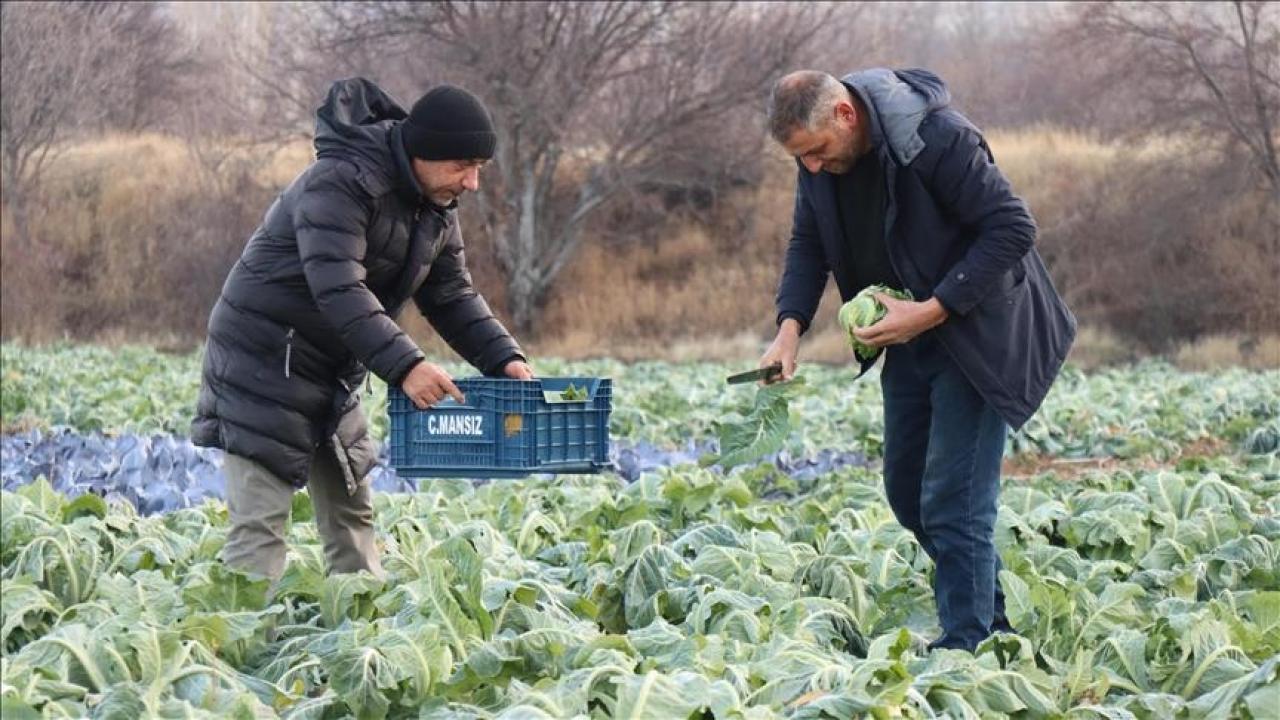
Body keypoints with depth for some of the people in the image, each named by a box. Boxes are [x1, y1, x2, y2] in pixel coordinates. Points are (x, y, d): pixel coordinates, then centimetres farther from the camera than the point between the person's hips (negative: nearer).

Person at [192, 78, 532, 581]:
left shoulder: (435, 208, 6)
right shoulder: (341, 183, -24)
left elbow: (453, 297, 8)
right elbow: (338, 289, -34)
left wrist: (504, 359, -9)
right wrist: (403, 365, -42)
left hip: (334, 374, 9)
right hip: (264, 364, -9)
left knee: (351, 513, 12)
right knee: (260, 520, -14)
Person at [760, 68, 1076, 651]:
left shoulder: (937, 137, -26)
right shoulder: (819, 157, -4)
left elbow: (1012, 228, -24)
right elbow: (809, 244, 8)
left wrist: (934, 310, -27)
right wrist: (791, 324, -10)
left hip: (975, 334, -8)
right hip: (908, 339, 8)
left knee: (952, 501, -11)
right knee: (906, 492, 11)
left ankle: (965, 646, -5)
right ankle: (993, 614, 24)